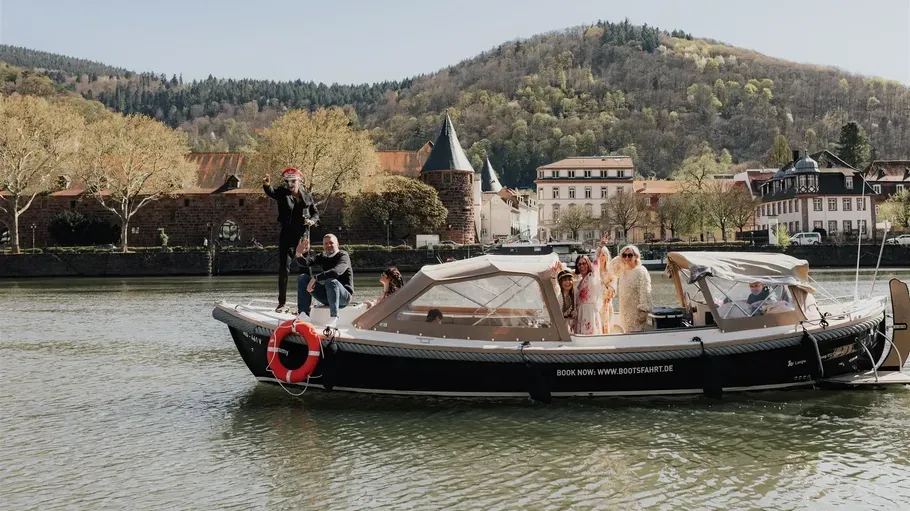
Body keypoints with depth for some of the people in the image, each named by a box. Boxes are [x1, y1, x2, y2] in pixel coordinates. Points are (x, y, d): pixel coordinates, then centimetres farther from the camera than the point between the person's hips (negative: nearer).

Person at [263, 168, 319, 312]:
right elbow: (271, 192, -23)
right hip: (286, 236, -2)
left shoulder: (307, 196, 5)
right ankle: (281, 302, 4)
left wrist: (312, 220, -9)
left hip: (303, 236, 2)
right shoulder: (282, 193, -1)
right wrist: (266, 186, -46)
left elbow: (316, 213, 14)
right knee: (284, 269, -2)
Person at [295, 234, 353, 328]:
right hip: (326, 296, 6)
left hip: (344, 296, -6)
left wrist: (315, 278, -33)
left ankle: (334, 317, -42)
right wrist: (299, 254, -31)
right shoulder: (322, 257, 12)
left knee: (331, 281, -36)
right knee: (303, 278, -4)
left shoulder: (343, 255, -7)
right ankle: (302, 314, -14)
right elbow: (305, 262, -8)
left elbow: (336, 271, -29)